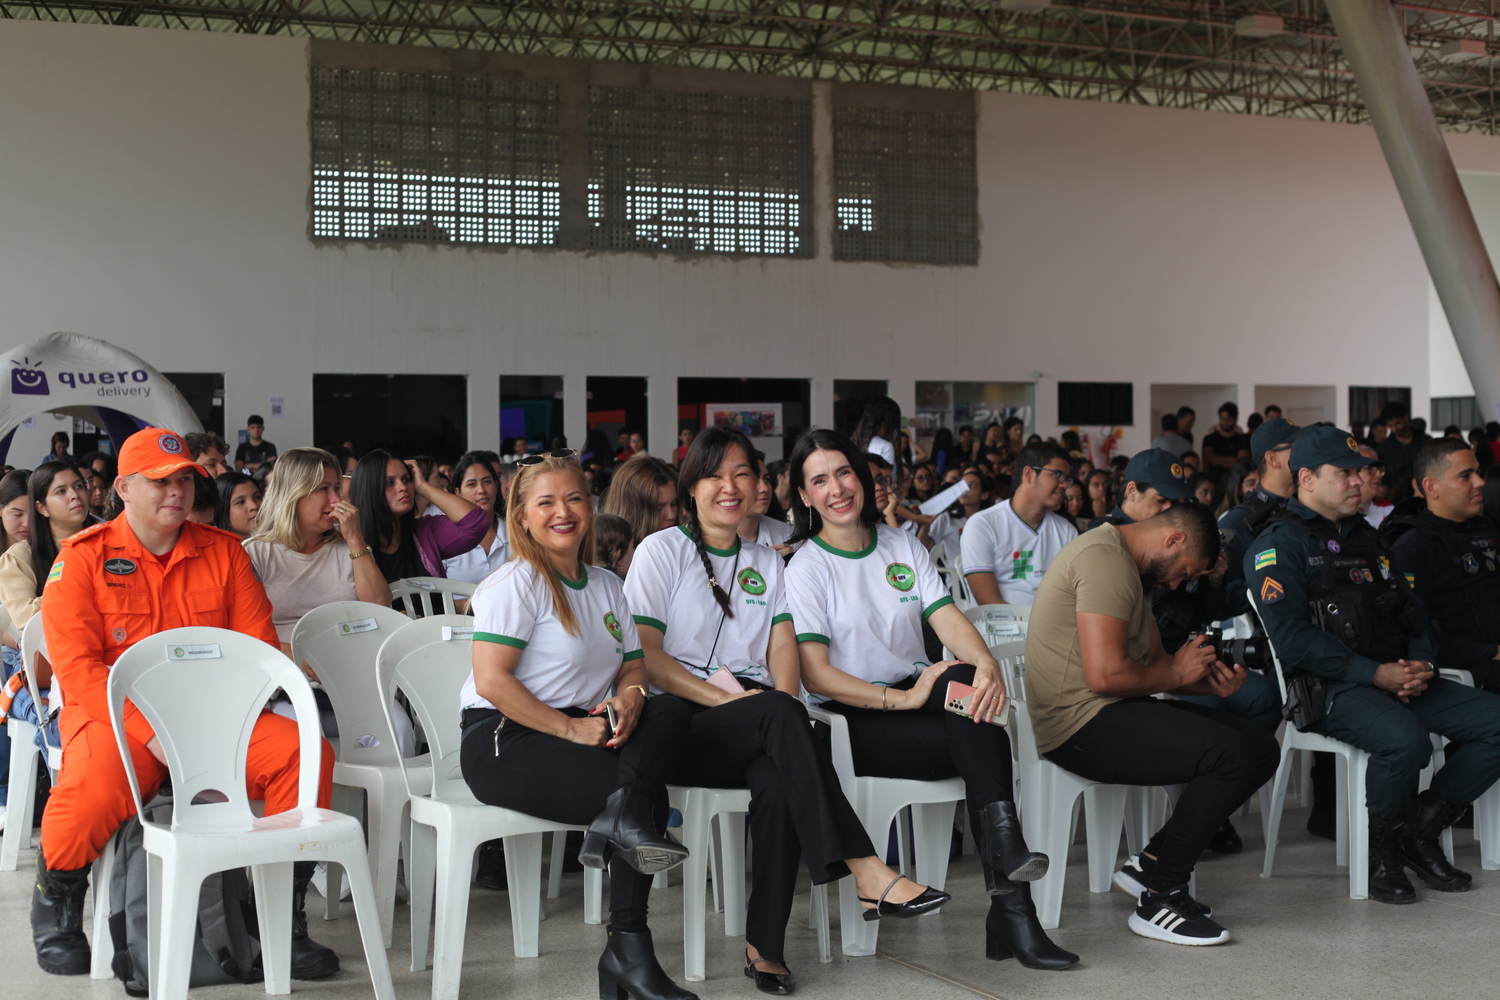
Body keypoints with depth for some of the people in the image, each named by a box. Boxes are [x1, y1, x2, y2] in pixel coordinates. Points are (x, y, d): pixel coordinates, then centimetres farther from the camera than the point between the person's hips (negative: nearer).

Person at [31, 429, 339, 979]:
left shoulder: (223, 550, 11)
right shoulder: (82, 557, 1)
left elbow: (259, 644, 7)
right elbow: (76, 667, -8)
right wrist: (153, 733, -19)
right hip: (117, 718, -3)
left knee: (307, 752, -22)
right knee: (96, 786, -36)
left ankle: (285, 914, -5)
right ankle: (56, 897, 1)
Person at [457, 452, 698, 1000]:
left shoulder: (607, 585, 16)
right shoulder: (516, 583, -7)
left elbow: (634, 664, 13)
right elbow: (491, 681, -17)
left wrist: (630, 696, -13)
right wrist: (572, 729, -21)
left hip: (580, 729, 7)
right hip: (503, 741, -7)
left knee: (670, 710, -19)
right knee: (650, 796, -22)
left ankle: (624, 813, -36)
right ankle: (629, 950, -16)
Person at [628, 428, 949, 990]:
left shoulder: (766, 563, 21)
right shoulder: (661, 551, 6)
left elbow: (783, 650, 9)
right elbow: (645, 657, -5)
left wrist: (780, 702, -14)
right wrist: (727, 699, -15)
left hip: (757, 733, 3)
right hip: (684, 726, -3)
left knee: (780, 781, -33)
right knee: (778, 714, -34)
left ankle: (765, 946, -27)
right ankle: (864, 870, -41)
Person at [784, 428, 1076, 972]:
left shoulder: (903, 546, 13)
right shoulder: (806, 568, -2)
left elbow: (949, 620, 0)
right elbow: (816, 676, -11)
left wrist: (987, 666, -22)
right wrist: (904, 698, -21)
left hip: (918, 695, 4)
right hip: (853, 723, -4)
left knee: (962, 677, -32)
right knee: (987, 741, -27)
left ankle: (1004, 848, -35)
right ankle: (1011, 906, -30)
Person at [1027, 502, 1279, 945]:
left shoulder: (1126, 564, 21)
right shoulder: (1105, 558, -15)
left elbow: (1154, 660, 23)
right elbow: (1105, 674, -24)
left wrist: (1209, 683, 4)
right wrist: (1177, 673, -8)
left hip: (1115, 711, 11)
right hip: (1081, 722, -11)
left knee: (1262, 750, 2)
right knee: (1231, 754, -24)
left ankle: (1152, 863, 5)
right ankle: (1160, 900, -10)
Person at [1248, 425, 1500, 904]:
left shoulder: (1366, 536, 22)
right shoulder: (1279, 544, -4)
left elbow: (1410, 609, 21)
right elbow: (1292, 638, -15)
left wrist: (1419, 663, -1)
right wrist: (1375, 674, -18)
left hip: (1396, 679, 8)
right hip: (1328, 687, -8)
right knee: (1406, 739, -36)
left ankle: (1418, 827, 1)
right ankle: (1377, 846, -8)